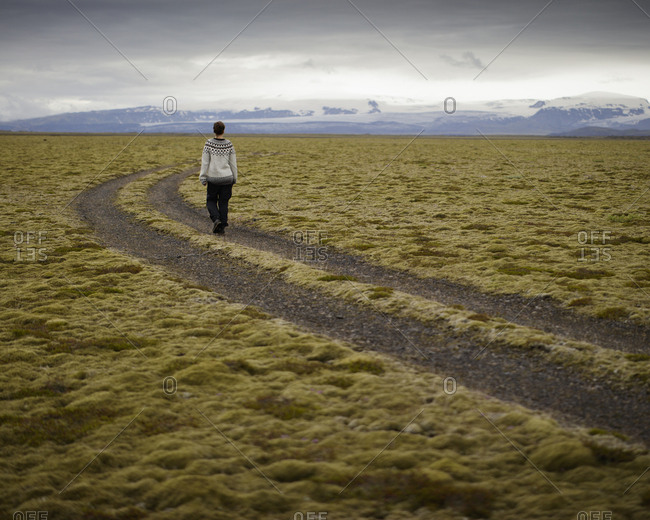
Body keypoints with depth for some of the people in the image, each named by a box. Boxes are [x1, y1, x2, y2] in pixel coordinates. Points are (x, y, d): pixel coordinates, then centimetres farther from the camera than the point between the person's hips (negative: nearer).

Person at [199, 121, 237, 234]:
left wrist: (203, 178, 1)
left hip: (213, 178, -1)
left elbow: (205, 162, -5)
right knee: (223, 203, 9)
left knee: (211, 201, 14)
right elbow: (233, 163, 3)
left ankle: (216, 219, -9)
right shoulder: (229, 145, -2)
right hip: (227, 178, 1)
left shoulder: (208, 144, -7)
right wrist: (234, 178, 14)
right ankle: (222, 226, 7)